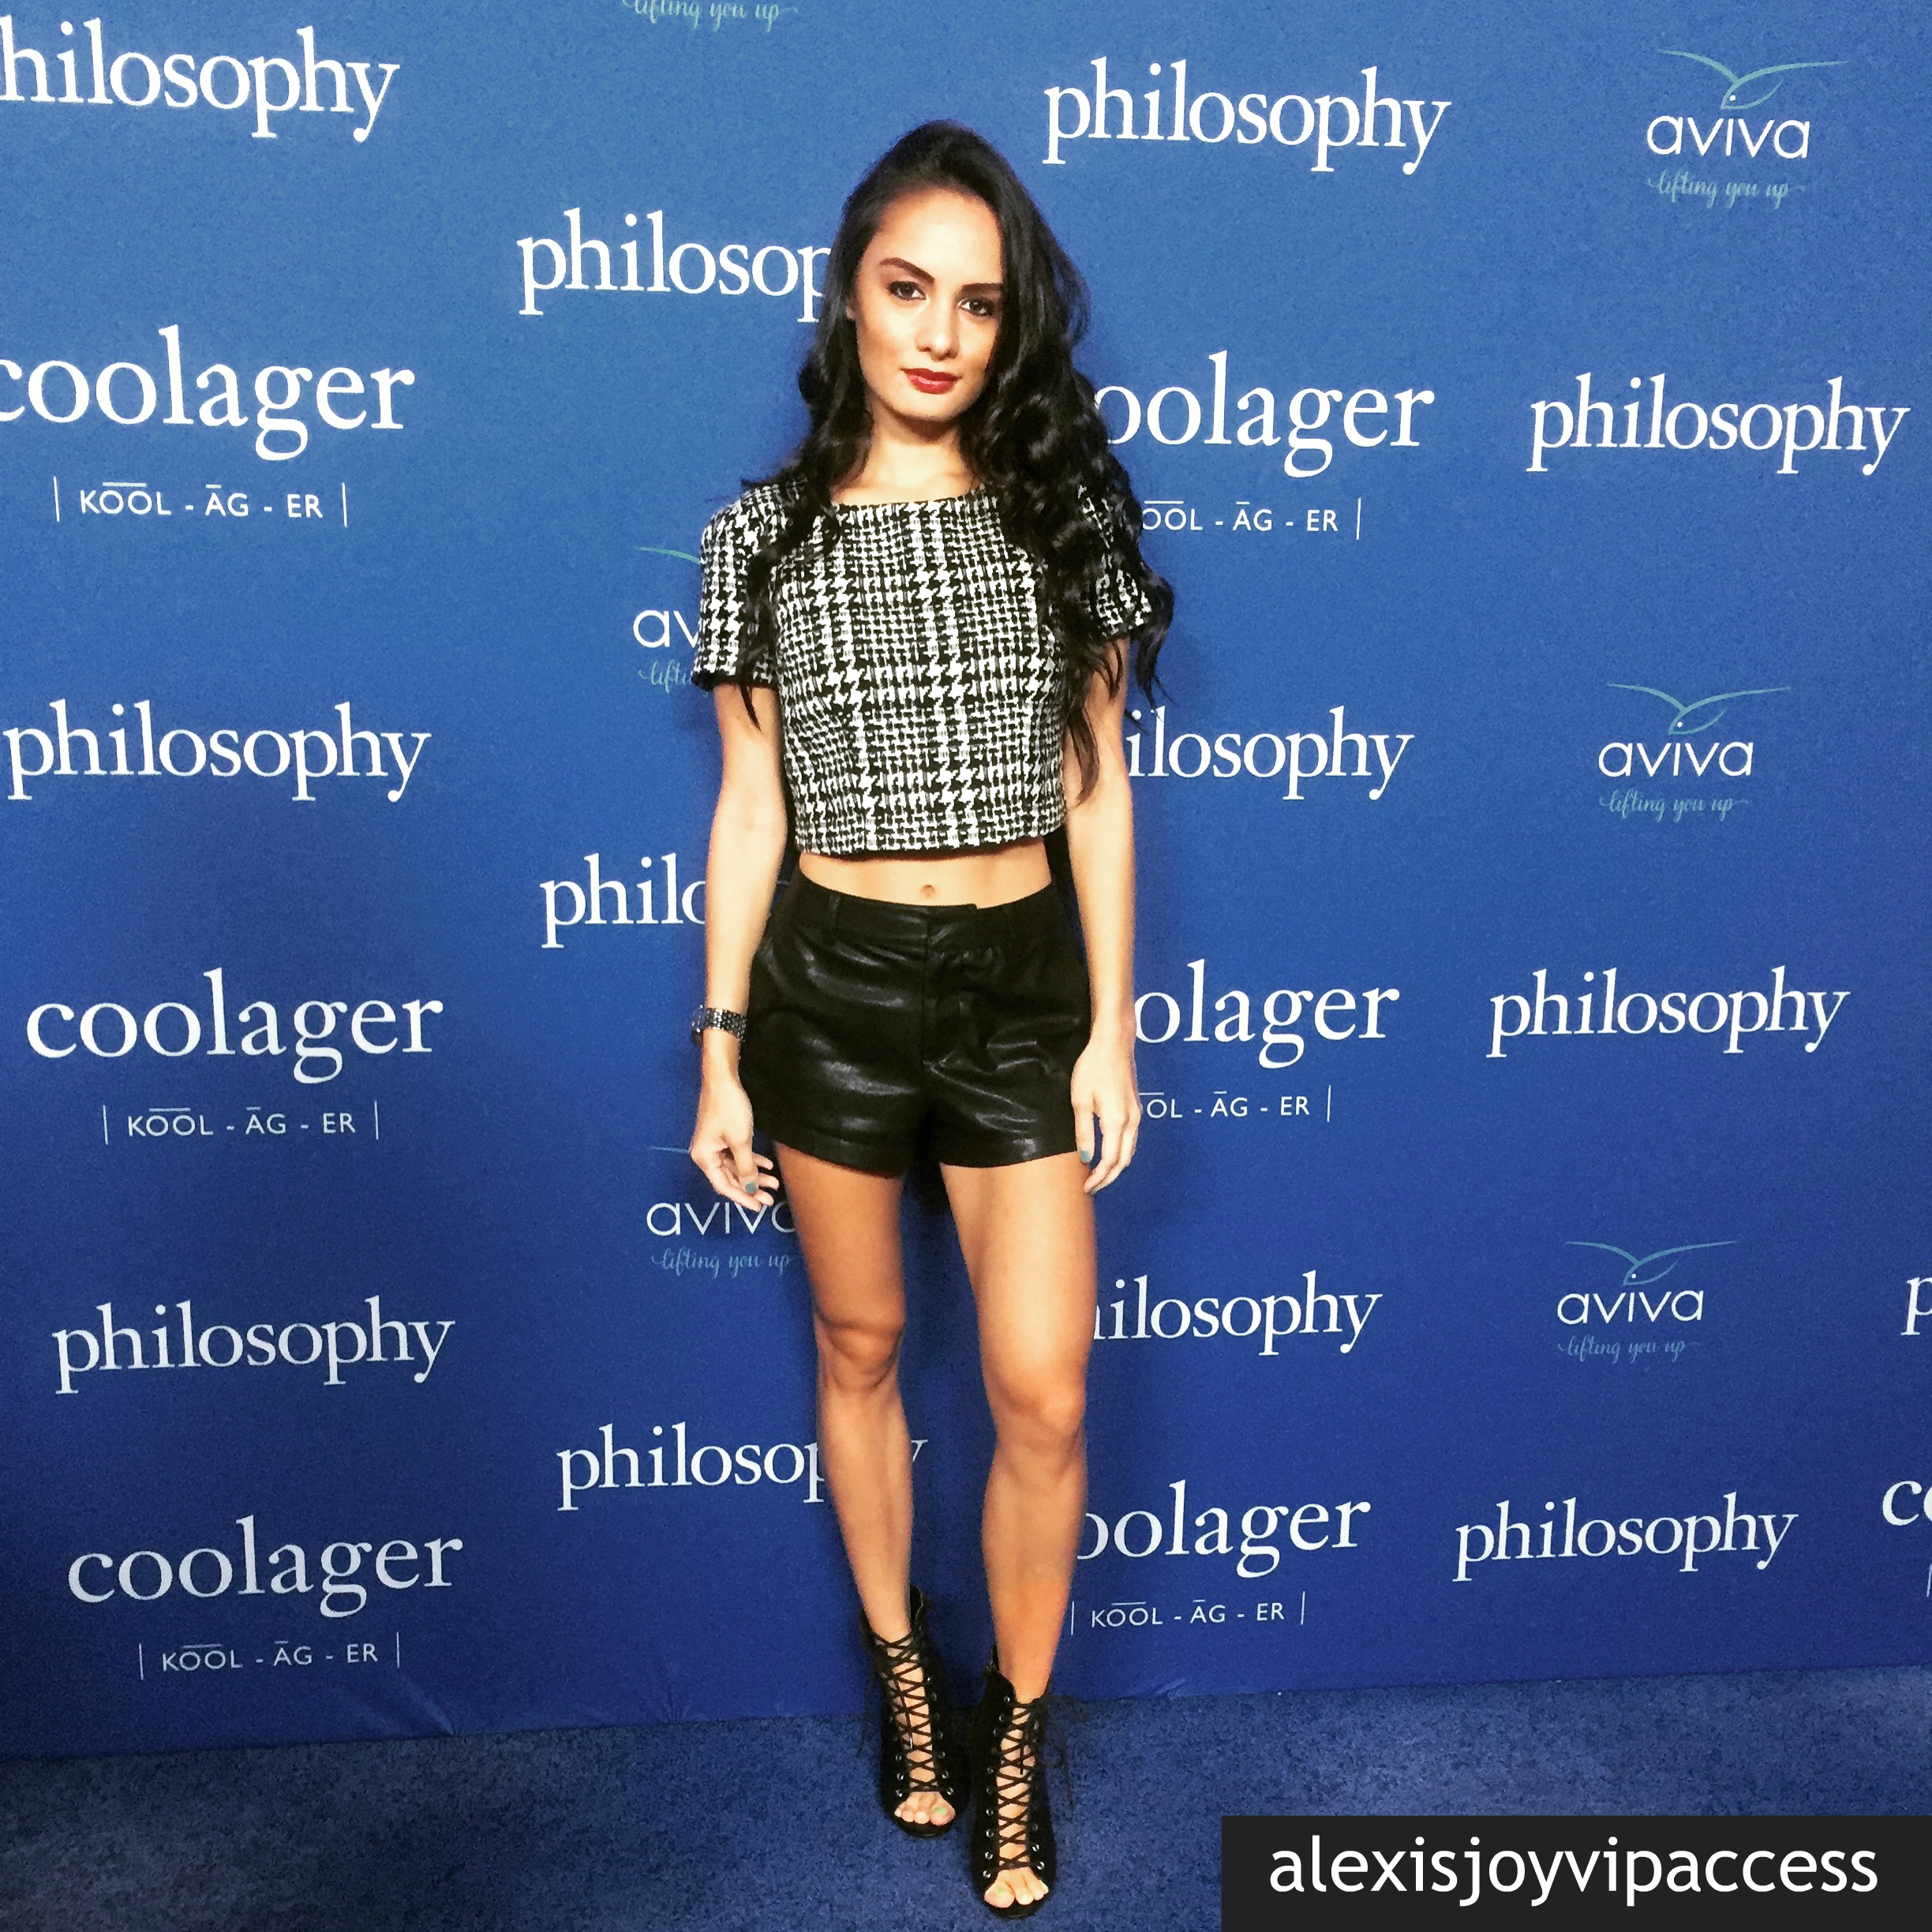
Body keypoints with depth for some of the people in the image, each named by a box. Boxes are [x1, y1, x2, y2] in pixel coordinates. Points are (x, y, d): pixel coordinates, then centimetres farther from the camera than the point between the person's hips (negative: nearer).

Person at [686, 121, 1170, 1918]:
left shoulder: (1065, 514, 2)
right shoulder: (761, 538, 1)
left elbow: (1095, 786, 3)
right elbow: (748, 804, 2)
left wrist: (1111, 1027, -1)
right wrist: (722, 1048, 0)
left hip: (1023, 977, 0)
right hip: (830, 981, 0)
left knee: (1043, 1396, 2)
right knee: (858, 1346, 15)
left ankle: (1015, 1734, 29)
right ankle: (903, 1676, 40)